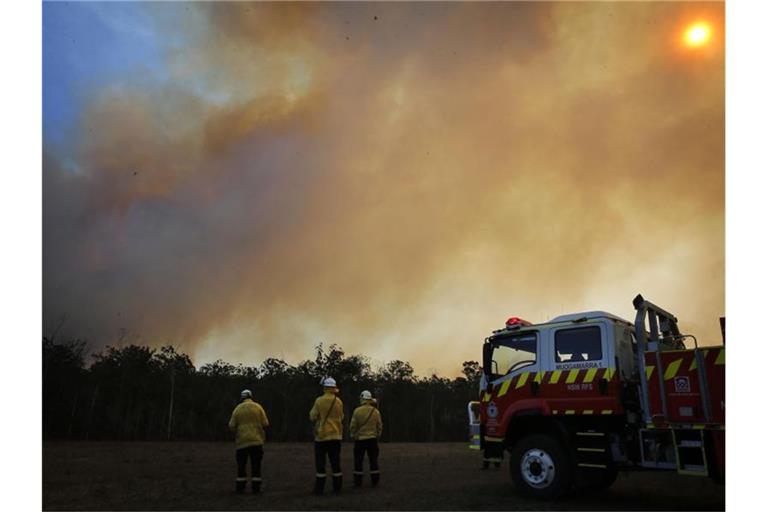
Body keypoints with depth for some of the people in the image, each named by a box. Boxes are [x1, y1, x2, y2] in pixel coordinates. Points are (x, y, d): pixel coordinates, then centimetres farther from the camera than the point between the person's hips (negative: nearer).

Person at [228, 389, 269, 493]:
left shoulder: (237, 409, 2)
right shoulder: (258, 407, 0)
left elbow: (232, 426, -2)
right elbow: (265, 424, -4)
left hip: (242, 441, 1)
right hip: (256, 440, -1)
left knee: (241, 464, 10)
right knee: (256, 464, 5)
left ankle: (240, 487, 9)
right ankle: (256, 487, 4)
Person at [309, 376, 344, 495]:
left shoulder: (319, 400, -10)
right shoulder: (339, 401, 1)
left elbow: (313, 417, -6)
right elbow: (341, 417, 10)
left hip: (322, 435, -3)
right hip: (336, 435, 3)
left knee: (320, 463, 4)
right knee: (335, 462, 8)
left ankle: (319, 488, 5)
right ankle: (337, 487, 10)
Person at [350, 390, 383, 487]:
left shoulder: (357, 411, -8)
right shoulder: (376, 412, -1)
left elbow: (353, 426, -5)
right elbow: (379, 426, 5)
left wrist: (353, 436, 10)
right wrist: (377, 436, 18)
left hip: (360, 439, -2)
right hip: (372, 439, 2)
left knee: (358, 461, 6)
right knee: (373, 460, 8)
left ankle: (358, 482, 8)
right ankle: (374, 481, 9)